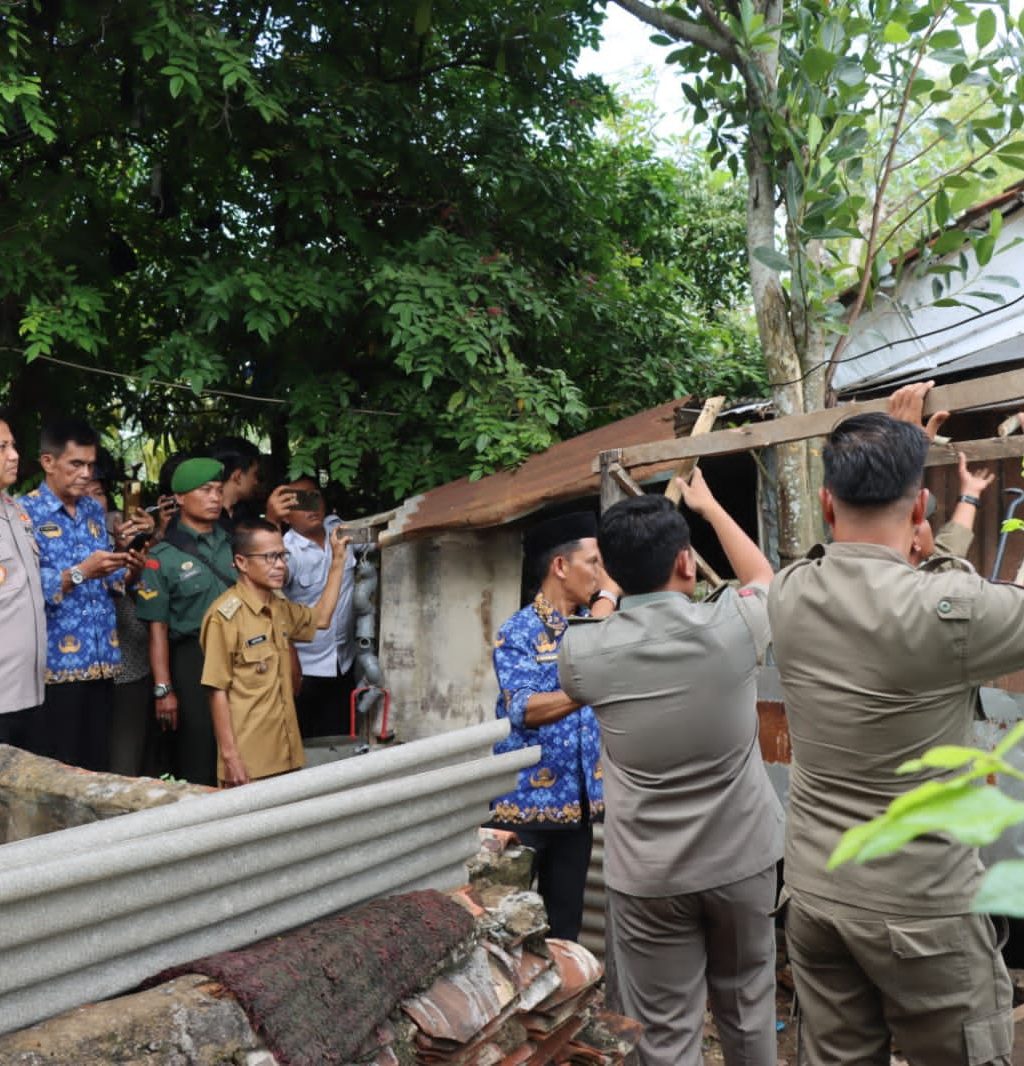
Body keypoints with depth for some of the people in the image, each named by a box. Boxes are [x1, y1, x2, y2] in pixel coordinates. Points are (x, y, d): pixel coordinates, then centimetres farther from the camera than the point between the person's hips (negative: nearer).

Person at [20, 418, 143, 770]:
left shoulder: (95, 510, 13)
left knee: (99, 764, 11)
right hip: (56, 663, -6)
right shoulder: (25, 512, -6)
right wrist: (80, 573, -25)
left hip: (101, 660, 6)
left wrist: (129, 571, -4)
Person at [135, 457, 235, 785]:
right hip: (191, 663, -4)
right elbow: (158, 629, -5)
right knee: (197, 763, 2)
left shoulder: (233, 546, 10)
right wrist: (163, 690, -10)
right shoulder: (163, 557, -2)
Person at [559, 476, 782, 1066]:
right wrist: (709, 504, 20)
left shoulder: (584, 651, -13)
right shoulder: (730, 627, -14)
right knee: (748, 1006, 22)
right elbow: (764, 577, 10)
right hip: (742, 860, 1)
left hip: (648, 877, -1)